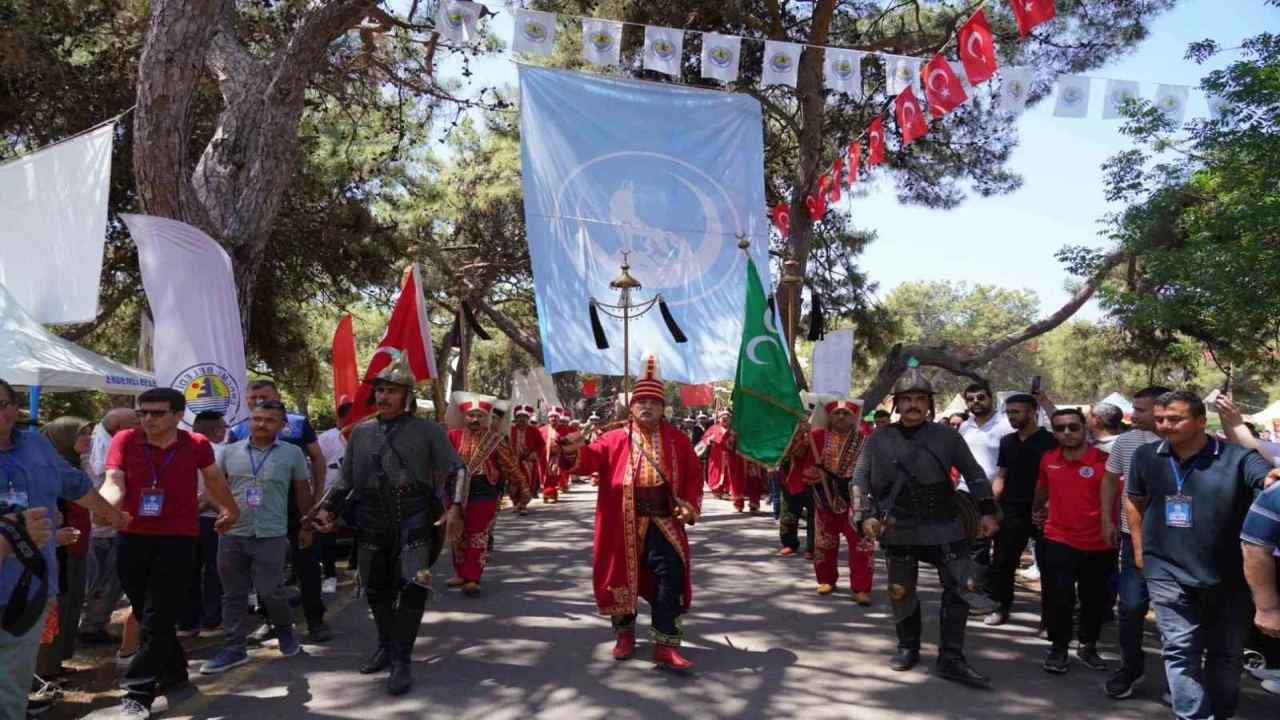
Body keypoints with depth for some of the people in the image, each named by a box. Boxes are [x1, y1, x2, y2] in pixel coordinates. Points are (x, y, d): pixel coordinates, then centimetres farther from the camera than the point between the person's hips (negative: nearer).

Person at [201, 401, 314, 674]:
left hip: (271, 535, -3)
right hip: (232, 534, 3)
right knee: (233, 594, 9)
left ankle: (286, 632, 24)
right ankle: (233, 649, 19)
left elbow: (303, 491, 8)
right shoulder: (230, 452, 5)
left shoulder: (292, 453, 1)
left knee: (269, 592, -3)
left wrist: (306, 527, 11)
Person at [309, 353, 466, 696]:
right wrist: (327, 508, 2)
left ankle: (402, 661, 3)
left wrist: (455, 508, -15)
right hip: (371, 525, 4)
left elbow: (456, 469, -1)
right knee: (376, 589, 14)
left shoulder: (427, 431, -1)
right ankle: (385, 646, 34)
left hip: (414, 523, -3)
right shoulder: (360, 432, 9)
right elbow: (345, 477, 15)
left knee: (411, 588, -10)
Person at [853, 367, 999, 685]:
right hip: (898, 530, 0)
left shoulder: (947, 437, 2)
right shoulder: (878, 440, 1)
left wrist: (987, 511, 1)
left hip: (944, 527, 0)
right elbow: (860, 481, 3)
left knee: (959, 587, -3)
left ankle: (951, 658, 7)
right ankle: (908, 647, 30)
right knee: (901, 591, 10)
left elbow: (975, 474, 8)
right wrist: (865, 515, -10)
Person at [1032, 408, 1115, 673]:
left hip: (1097, 543, -1)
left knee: (1094, 600, 14)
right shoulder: (1048, 460, -1)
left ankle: (1087, 646, 35)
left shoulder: (1104, 461, -15)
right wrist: (1037, 511, 32)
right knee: (1056, 597, -5)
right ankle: (1059, 647, 15)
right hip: (1058, 539, 2)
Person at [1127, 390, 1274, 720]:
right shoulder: (1146, 456, 0)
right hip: (1169, 573, 1)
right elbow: (1135, 500, 15)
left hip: (1229, 576, 0)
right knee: (1181, 650, -2)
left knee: (1227, 653, 15)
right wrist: (1140, 547, 12)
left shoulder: (1236, 456, -10)